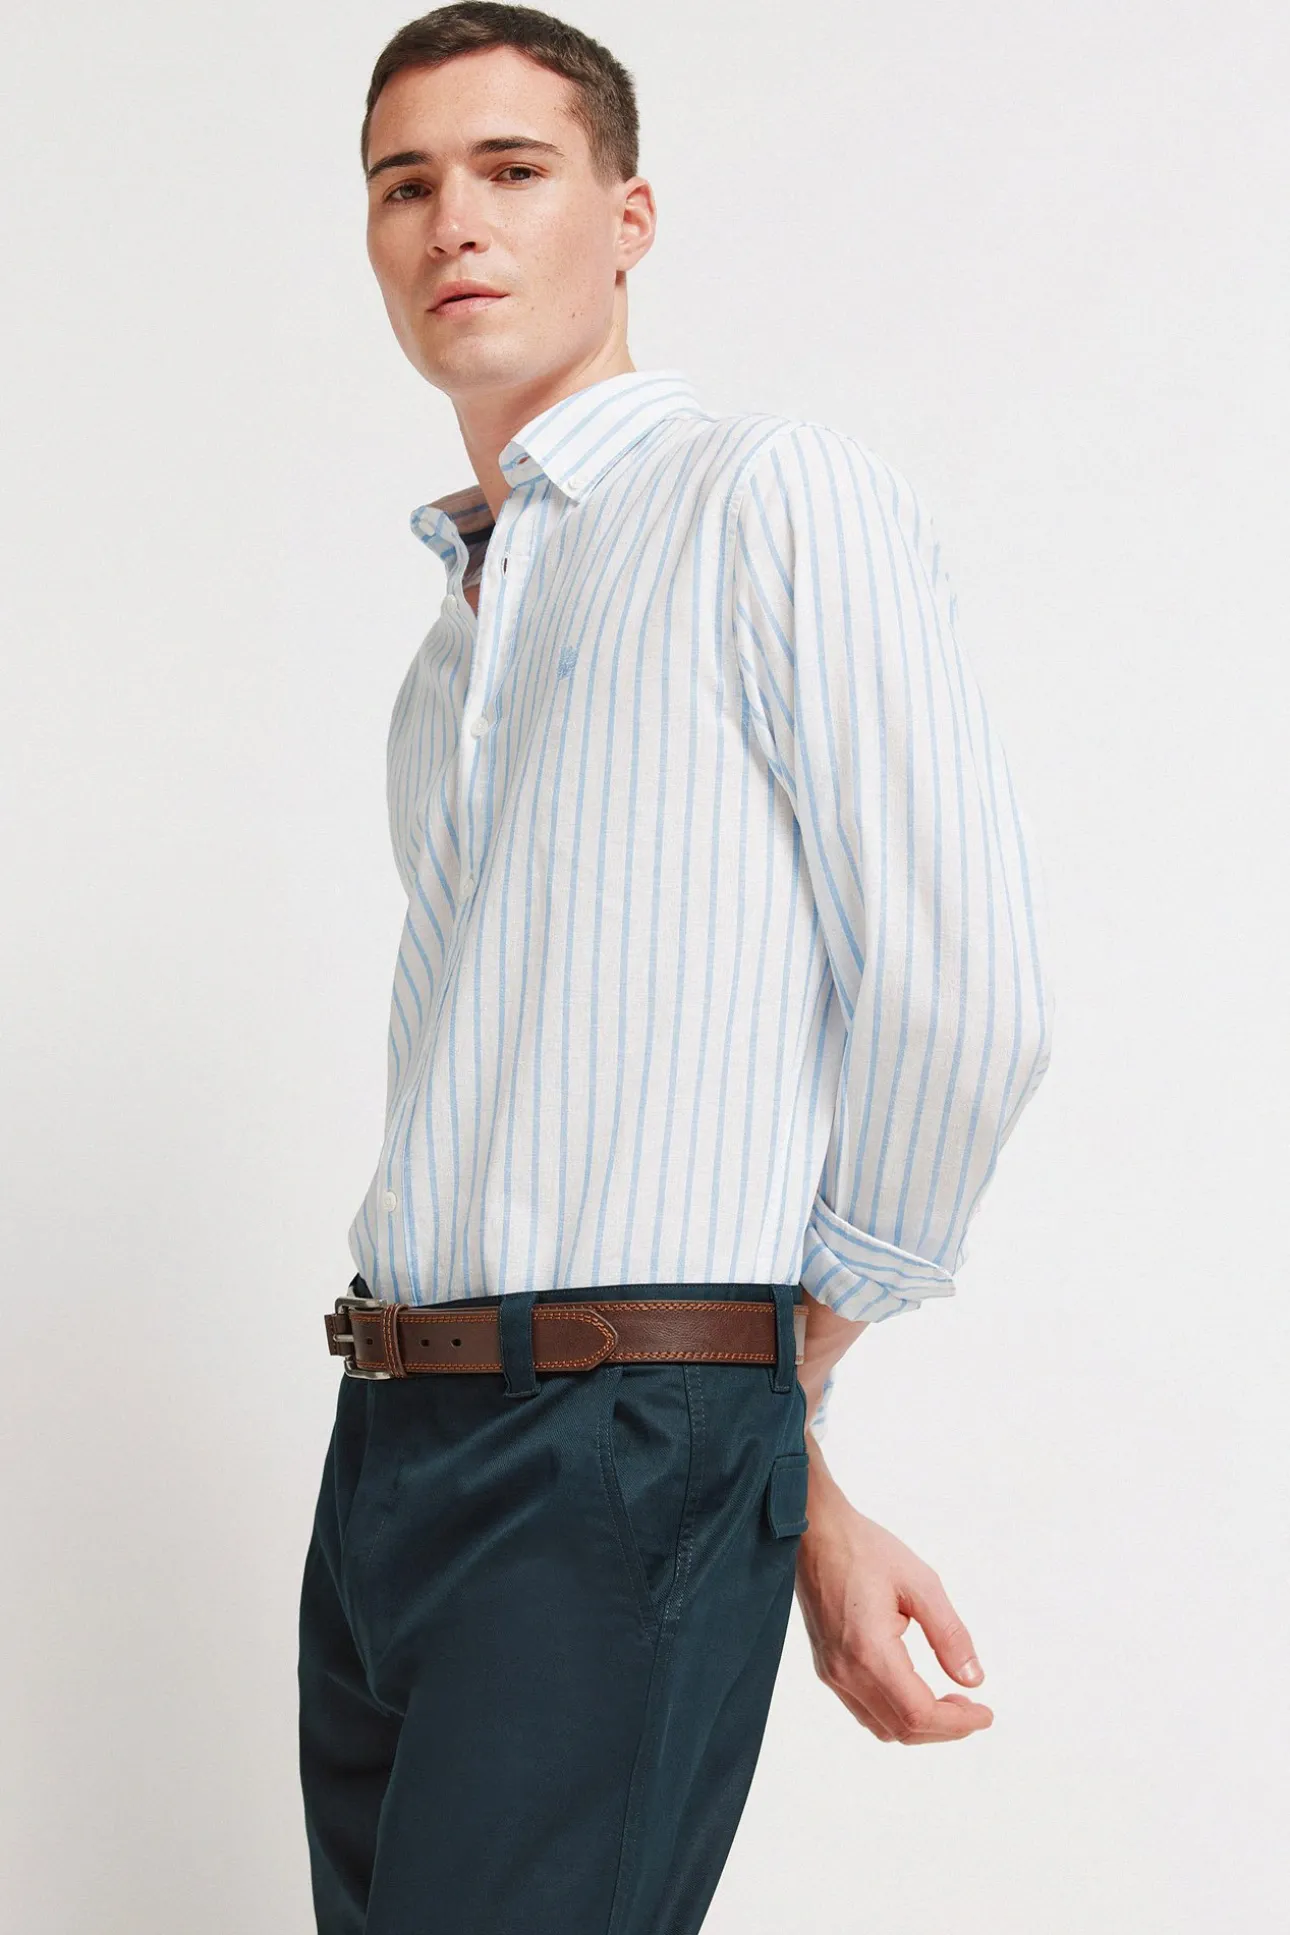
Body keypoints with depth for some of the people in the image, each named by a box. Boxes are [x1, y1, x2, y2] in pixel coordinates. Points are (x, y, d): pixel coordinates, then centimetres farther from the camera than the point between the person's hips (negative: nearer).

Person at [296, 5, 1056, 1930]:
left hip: (617, 1474, -7)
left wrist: (780, 1384, 5)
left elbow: (957, 1002, -7)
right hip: (384, 1454, 8)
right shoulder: (452, 658, 21)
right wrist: (800, 1486, 9)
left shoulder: (785, 503, -2)